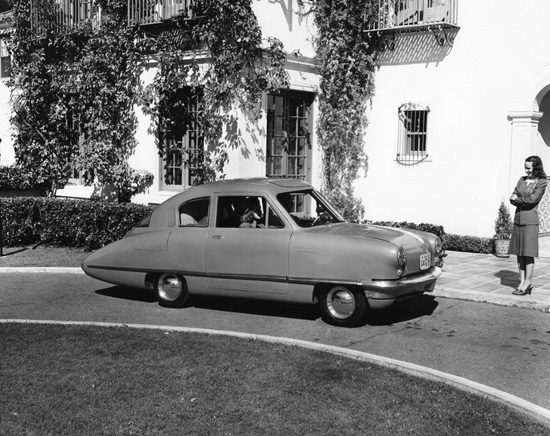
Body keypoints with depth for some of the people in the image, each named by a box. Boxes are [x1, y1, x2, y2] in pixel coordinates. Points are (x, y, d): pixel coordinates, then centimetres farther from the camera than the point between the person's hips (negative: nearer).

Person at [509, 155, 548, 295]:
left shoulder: (542, 182, -3)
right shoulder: (522, 180, 12)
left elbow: (532, 199, -15)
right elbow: (512, 198, 6)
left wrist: (517, 199, -3)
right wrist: (524, 201, -11)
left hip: (530, 220, -6)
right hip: (518, 219, 6)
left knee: (528, 253, -6)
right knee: (519, 253, 5)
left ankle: (528, 282, 0)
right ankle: (522, 282, 10)